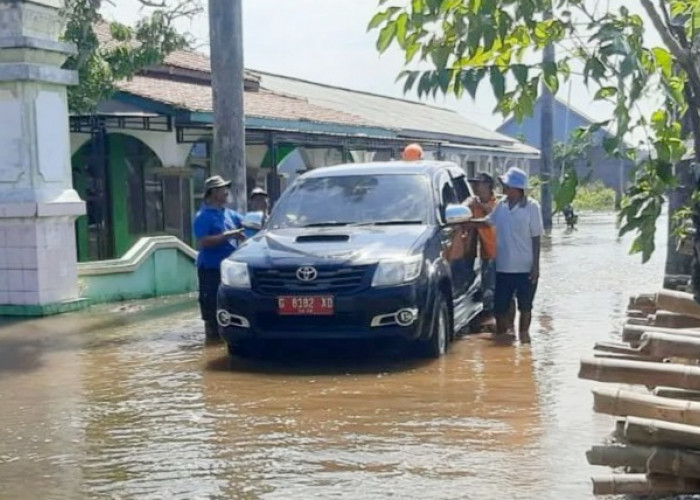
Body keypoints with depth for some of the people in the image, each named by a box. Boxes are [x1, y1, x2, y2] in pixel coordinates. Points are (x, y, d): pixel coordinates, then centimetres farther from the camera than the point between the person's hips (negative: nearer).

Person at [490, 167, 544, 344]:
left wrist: (536, 265, -9)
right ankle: (501, 334, 23)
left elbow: (536, 238, -6)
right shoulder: (501, 205, 2)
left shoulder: (531, 207, -8)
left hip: (525, 268, -3)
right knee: (500, 306, 6)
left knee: (525, 306, 9)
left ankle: (523, 336, 23)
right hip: (503, 267, 3)